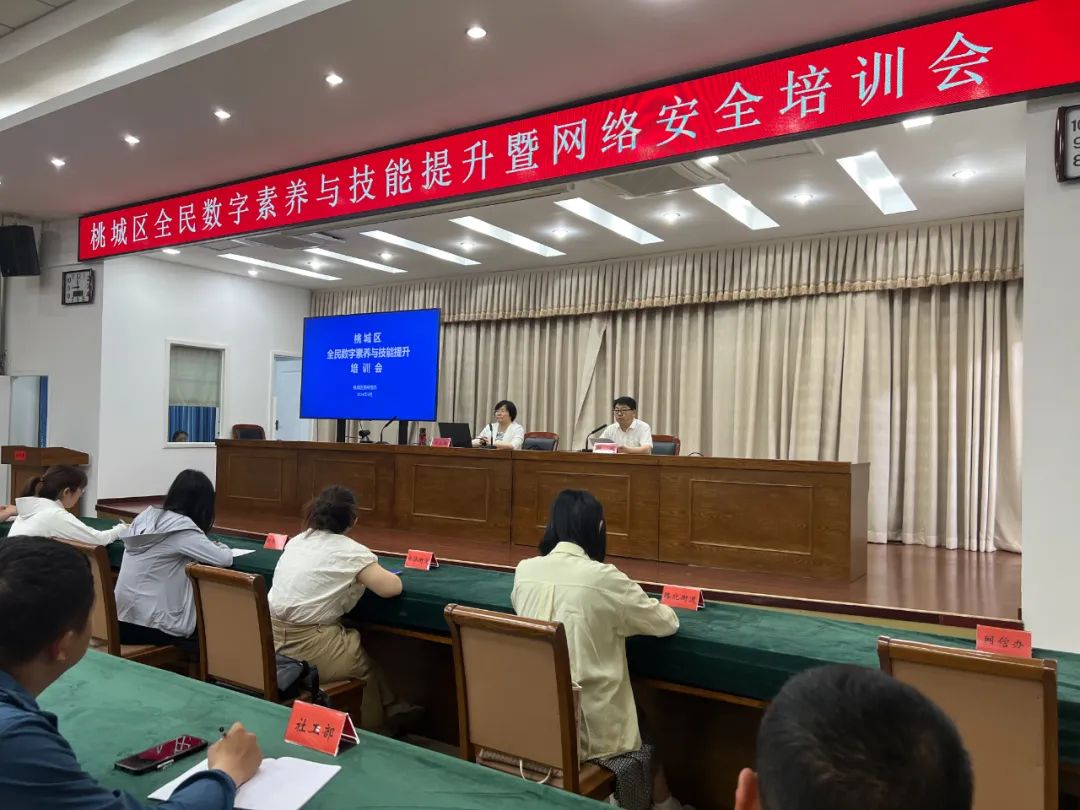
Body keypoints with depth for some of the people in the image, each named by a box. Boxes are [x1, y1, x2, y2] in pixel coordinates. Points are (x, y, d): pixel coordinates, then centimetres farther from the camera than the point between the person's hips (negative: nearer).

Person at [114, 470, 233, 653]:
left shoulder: (145, 516, 6)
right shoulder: (182, 527, -15)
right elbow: (225, 559, -13)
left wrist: (208, 546, 12)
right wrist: (220, 546, 8)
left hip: (123, 620, 8)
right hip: (149, 626, -8)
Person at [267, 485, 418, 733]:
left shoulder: (297, 540, 10)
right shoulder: (349, 550, -11)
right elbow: (391, 588, -10)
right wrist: (374, 572, 10)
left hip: (272, 639, 7)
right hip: (307, 647, -7)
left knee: (355, 643, 23)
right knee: (364, 665, 20)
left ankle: (391, 709, 32)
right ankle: (374, 733, 35)